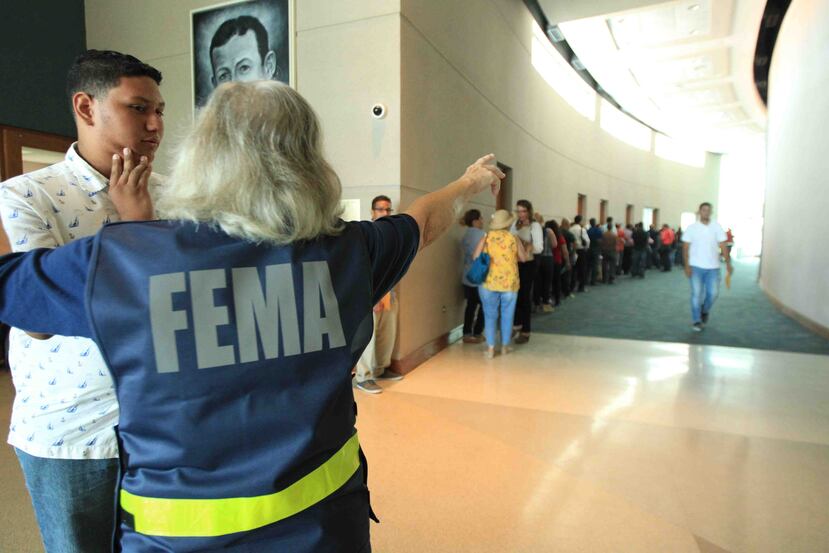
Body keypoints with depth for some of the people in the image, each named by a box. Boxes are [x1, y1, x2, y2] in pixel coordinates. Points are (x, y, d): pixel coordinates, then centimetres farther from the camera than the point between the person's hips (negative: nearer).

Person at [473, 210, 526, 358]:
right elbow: (523, 258, 5)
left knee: (490, 315, 6)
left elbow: (475, 257, -5)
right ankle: (504, 346, 20)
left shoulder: (486, 237, -3)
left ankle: (490, 348, 6)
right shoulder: (514, 238, -2)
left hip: (489, 282, 0)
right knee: (507, 315, 12)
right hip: (510, 282, 0)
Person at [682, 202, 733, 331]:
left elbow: (723, 246, 0)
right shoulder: (692, 228, -1)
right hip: (696, 267, -2)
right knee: (696, 294, -2)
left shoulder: (717, 227, 2)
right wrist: (687, 265, -9)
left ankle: (705, 311, 31)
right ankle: (697, 321, 8)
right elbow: (686, 248, -2)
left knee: (713, 293, 2)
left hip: (713, 267, 2)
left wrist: (728, 263, -8)